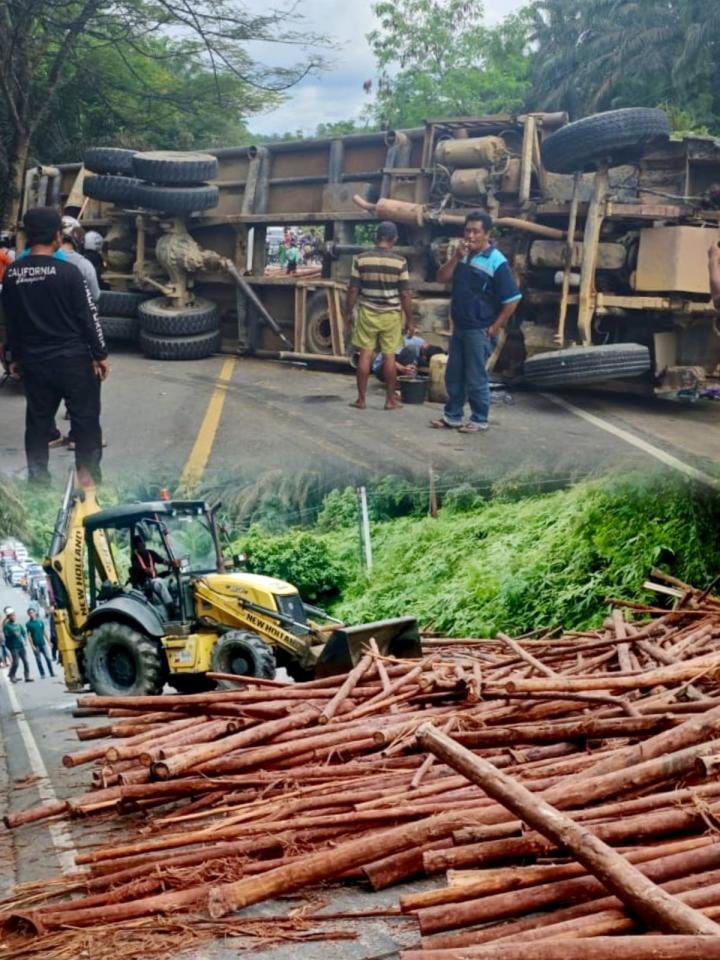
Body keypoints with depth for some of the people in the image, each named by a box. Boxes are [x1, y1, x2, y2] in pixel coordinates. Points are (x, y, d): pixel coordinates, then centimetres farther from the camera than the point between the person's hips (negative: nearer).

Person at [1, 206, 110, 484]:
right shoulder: (67, 271, -14)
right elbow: (88, 316, -10)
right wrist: (100, 354, 0)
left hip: (33, 360, 4)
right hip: (72, 359, -4)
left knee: (38, 419, 13)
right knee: (85, 417, 7)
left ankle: (38, 477, 18)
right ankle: (88, 474, 9)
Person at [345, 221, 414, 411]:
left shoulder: (361, 259, -5)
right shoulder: (400, 262, -8)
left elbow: (353, 290, -2)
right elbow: (405, 294, -6)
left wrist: (348, 314, 8)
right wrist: (409, 320, 2)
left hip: (367, 313, 1)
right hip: (391, 315, -1)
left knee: (365, 355, 5)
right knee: (389, 356, 5)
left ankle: (361, 399, 8)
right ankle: (390, 400, 11)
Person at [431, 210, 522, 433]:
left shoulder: (496, 262, -14)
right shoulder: (463, 255, 7)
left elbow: (512, 300, -14)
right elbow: (442, 278, 1)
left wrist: (495, 328, -13)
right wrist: (456, 257, -12)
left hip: (479, 331, -7)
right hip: (459, 327, 7)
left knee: (476, 378, 1)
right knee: (453, 375, 14)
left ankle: (479, 420, 14)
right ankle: (452, 416, 26)